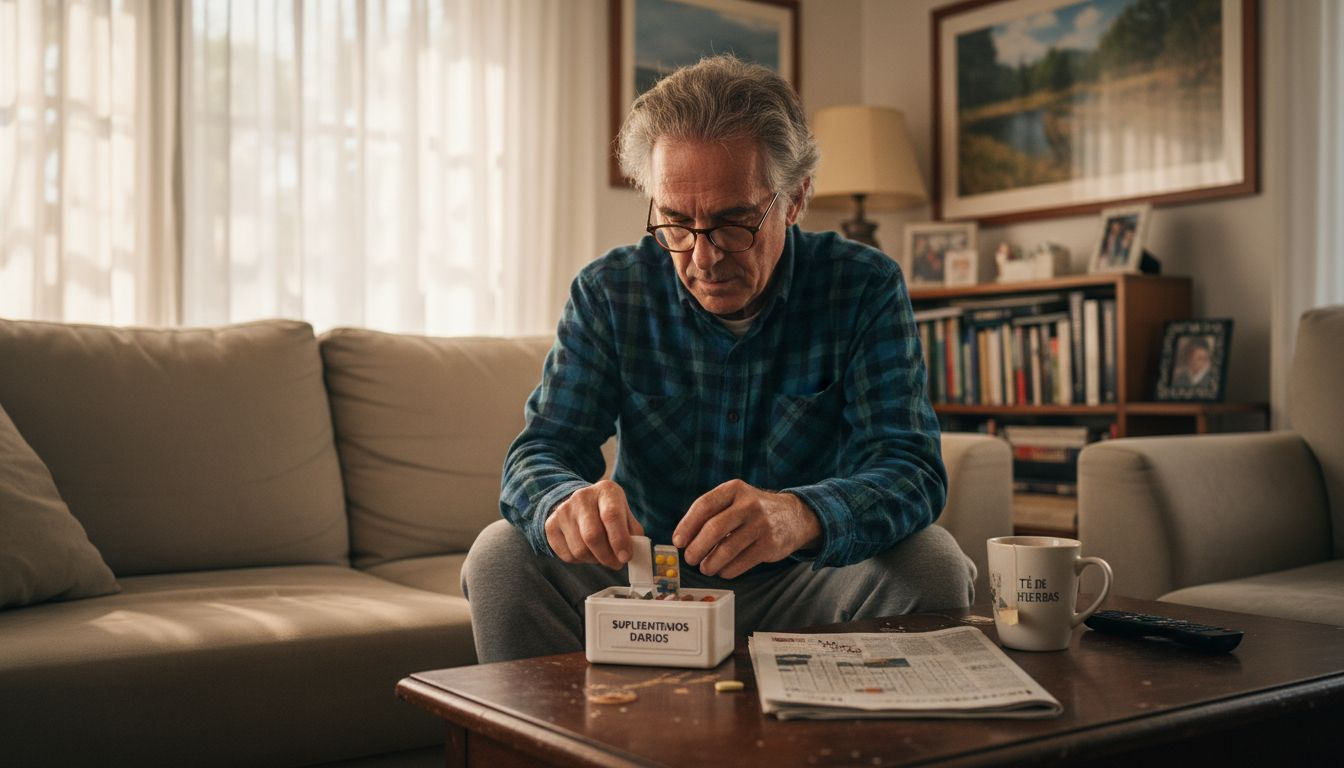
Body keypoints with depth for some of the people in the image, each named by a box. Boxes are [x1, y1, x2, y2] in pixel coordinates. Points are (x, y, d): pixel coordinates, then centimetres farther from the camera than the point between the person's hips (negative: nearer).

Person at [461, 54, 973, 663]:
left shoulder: (866, 289, -10)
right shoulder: (607, 293, -5)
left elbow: (911, 469, -20)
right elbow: (542, 451, -9)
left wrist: (801, 515, -44)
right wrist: (567, 501, -37)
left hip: (805, 587, -1)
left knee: (932, 563, -27)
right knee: (502, 556, -21)